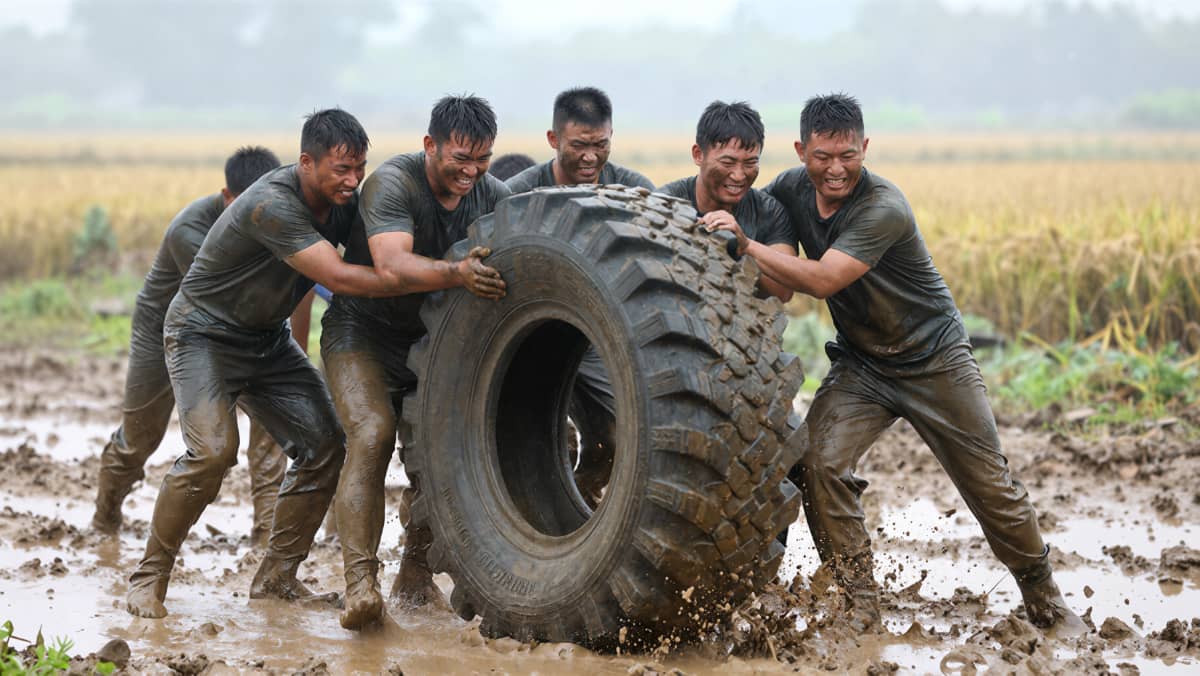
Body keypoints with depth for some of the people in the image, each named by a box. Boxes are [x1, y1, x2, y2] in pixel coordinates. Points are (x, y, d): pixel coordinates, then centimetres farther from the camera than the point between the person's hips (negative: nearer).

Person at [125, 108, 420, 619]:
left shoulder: (346, 202, -6)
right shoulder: (272, 204, -31)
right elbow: (338, 277, -37)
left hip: (268, 339, 8)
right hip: (205, 332, -8)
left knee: (325, 444, -4)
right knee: (213, 448, -26)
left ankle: (275, 577, 8)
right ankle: (150, 577, -10)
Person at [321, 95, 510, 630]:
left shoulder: (493, 195, -4)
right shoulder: (392, 184, -22)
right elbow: (392, 266, -37)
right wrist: (458, 274, -54)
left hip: (434, 341, 5)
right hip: (363, 331, -5)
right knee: (372, 435, -25)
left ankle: (415, 577, 14)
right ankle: (360, 583, -31)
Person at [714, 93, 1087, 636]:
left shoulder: (883, 209, -28)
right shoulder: (793, 188, -7)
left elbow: (821, 280, -36)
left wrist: (746, 245, -37)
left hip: (934, 361, -5)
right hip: (860, 363, 5)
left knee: (990, 485, 3)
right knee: (818, 464, -19)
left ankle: (1045, 601, 25)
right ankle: (861, 608, -10)